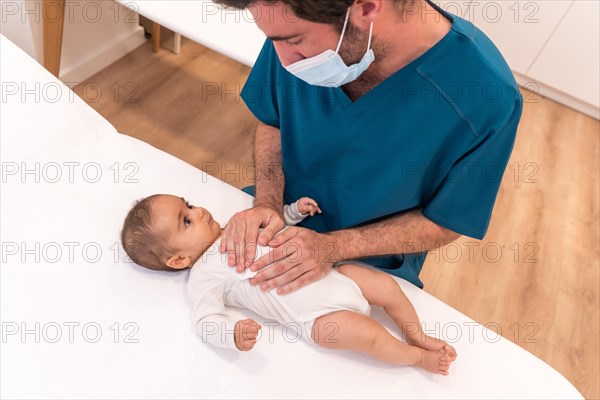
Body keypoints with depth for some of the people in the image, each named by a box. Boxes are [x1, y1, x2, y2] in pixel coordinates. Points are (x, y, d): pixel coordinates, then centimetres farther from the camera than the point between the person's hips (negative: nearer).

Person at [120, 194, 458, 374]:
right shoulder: (205, 277, -9)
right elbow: (208, 322, -15)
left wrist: (296, 211, 10)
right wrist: (235, 335, -36)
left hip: (332, 276, 7)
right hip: (317, 316, -7)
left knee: (388, 285, 3)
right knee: (370, 334, -19)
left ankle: (420, 337, 26)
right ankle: (418, 358, 11)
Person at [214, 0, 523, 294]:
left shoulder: (487, 102, -33)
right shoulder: (295, 31, -23)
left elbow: (445, 223, -18)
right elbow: (272, 123, -6)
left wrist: (334, 247, -29)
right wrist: (267, 204, -23)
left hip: (374, 264, -2)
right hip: (284, 219, 4)